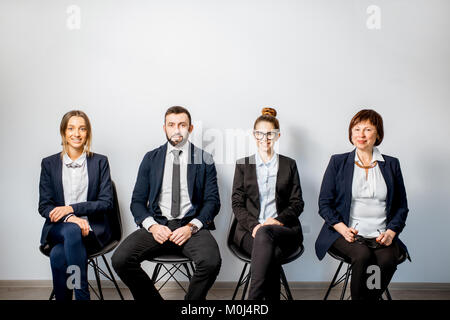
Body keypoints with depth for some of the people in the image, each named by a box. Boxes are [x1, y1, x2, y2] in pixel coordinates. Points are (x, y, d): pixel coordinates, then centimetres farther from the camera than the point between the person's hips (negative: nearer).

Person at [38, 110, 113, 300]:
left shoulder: (100, 162, 7)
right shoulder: (49, 164, 11)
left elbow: (106, 202, 0)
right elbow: (44, 206, 4)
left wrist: (71, 208, -13)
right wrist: (69, 218, -16)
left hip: (92, 229, -1)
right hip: (58, 229, 1)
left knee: (58, 255, -32)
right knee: (71, 231, -35)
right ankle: (82, 295, -27)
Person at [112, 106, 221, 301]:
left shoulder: (204, 160, 9)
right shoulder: (151, 159, 13)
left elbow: (212, 201, 4)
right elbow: (137, 201, 10)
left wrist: (191, 227, -12)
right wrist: (152, 225, -9)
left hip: (191, 226, -1)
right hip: (158, 225, 2)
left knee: (211, 261, -31)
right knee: (120, 259, -22)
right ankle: (153, 299, 2)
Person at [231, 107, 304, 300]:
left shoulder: (289, 165, 15)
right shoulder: (243, 165, 14)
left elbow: (297, 203, 11)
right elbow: (237, 203, 8)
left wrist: (279, 220, -10)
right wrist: (253, 225, -12)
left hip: (284, 230, 0)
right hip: (250, 230, 1)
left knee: (265, 234, -38)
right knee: (271, 256, -35)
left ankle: (254, 297, -37)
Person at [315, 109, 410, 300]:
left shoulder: (391, 165, 14)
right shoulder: (338, 162, 9)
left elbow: (402, 207, 16)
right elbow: (324, 204, 5)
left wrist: (391, 231, -3)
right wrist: (343, 229, -11)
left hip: (381, 236, 2)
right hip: (346, 233, -1)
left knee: (388, 260, -29)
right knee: (363, 256, -31)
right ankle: (358, 297, -10)